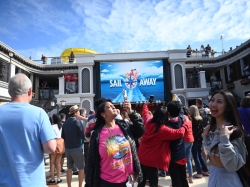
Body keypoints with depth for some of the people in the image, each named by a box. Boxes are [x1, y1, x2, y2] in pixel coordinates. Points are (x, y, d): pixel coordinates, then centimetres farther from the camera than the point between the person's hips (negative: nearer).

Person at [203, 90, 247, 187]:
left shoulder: (232, 130, -22)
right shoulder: (212, 128, 0)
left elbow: (232, 166, -29)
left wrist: (224, 137, -35)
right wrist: (205, 136, -1)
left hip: (226, 178, -7)